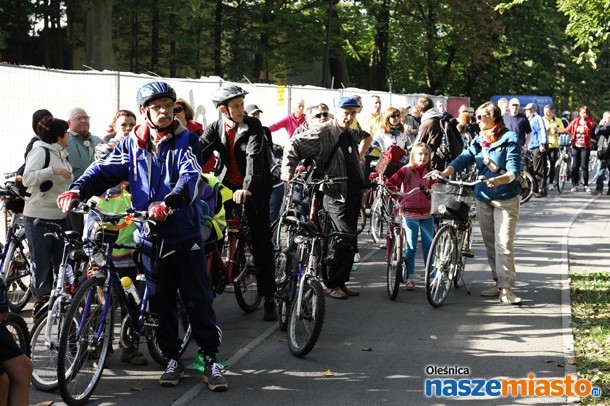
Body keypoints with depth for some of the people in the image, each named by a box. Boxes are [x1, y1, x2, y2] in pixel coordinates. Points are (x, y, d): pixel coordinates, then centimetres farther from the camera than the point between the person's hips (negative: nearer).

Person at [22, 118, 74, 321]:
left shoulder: (62, 155, 16)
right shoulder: (41, 152, -11)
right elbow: (27, 178, -23)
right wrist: (52, 170, -31)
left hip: (60, 216, 8)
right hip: (39, 217, -8)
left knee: (63, 261, 8)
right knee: (41, 263, -1)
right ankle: (40, 304, 7)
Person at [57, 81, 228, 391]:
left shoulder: (186, 140, -4)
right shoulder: (132, 145, 6)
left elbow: (190, 177, -20)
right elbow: (104, 170, 0)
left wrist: (169, 203, -39)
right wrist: (77, 191, -20)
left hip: (185, 232, -3)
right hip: (151, 236, 3)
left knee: (198, 300, 0)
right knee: (160, 302, 10)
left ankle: (211, 360, 9)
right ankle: (172, 360, 22)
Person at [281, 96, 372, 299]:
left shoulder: (351, 134, 13)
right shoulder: (324, 133, -11)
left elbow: (366, 137, 37)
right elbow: (294, 145, -13)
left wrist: (358, 157, 25)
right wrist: (287, 172, -19)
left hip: (354, 194, 8)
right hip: (336, 196, -8)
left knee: (347, 240, 11)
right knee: (347, 239, -14)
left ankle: (341, 282, 18)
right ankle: (331, 284, -6)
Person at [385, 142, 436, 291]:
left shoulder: (430, 172, 9)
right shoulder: (406, 170, -2)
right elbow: (390, 184, -6)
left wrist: (431, 192, -9)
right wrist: (399, 197, -13)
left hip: (427, 213, 3)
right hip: (410, 213, -3)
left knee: (429, 246, 5)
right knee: (410, 247, 0)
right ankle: (409, 279, 5)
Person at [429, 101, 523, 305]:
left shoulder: (510, 139, -9)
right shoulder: (479, 141, 10)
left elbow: (514, 170, -18)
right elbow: (464, 159, -4)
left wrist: (500, 179, -39)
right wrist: (444, 173, -22)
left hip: (506, 198, -7)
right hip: (483, 197, 7)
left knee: (504, 244, -10)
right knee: (490, 243, 10)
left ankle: (506, 288, -10)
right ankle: (499, 282, 19)